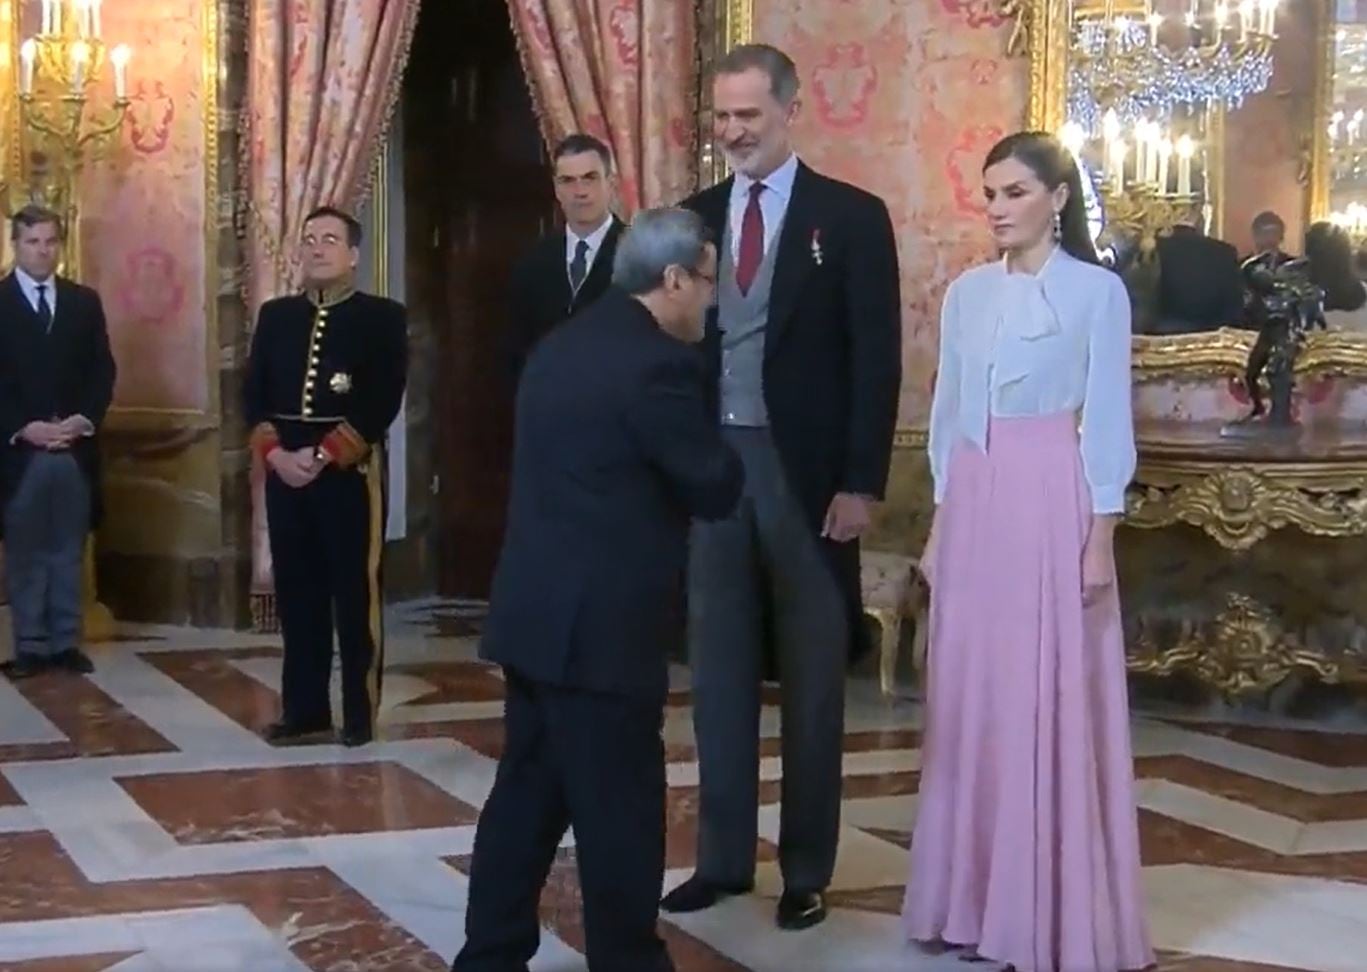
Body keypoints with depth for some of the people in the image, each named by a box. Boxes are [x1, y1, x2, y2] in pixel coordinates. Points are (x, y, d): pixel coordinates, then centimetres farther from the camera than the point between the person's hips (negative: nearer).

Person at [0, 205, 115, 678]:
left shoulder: (84, 301, 11)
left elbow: (102, 370, 7)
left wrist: (84, 419, -8)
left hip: (76, 446, 3)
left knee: (69, 550, 7)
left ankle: (66, 642, 13)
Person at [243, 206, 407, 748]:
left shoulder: (383, 318, -1)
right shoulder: (275, 316, 13)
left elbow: (382, 403, -10)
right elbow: (254, 394, 8)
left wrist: (324, 455, -16)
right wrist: (276, 453, -8)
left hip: (351, 470, -4)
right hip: (285, 470, 4)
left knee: (357, 592, -1)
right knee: (296, 592, 8)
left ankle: (361, 712, 6)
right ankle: (304, 707, 16)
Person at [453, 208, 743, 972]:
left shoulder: (561, 346, 13)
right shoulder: (658, 362, -16)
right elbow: (717, 488, -10)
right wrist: (720, 448, 9)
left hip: (537, 612, 9)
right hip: (599, 625, -9)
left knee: (526, 796, 15)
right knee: (619, 811, 1)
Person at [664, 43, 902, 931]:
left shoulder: (852, 217, -3)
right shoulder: (692, 217, 8)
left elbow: (877, 359, -5)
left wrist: (862, 483, -11)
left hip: (806, 473, -3)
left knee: (812, 679, 6)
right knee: (719, 673, 10)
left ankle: (807, 871, 15)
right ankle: (723, 857, 20)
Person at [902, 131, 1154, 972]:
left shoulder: (1097, 292, -4)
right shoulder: (967, 293, 10)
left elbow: (1107, 424, -5)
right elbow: (949, 415, 14)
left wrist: (1100, 538, -9)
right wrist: (939, 525, 12)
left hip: (1052, 508, -5)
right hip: (974, 508, 5)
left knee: (1051, 706, -1)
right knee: (973, 701, 9)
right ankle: (977, 894, 19)